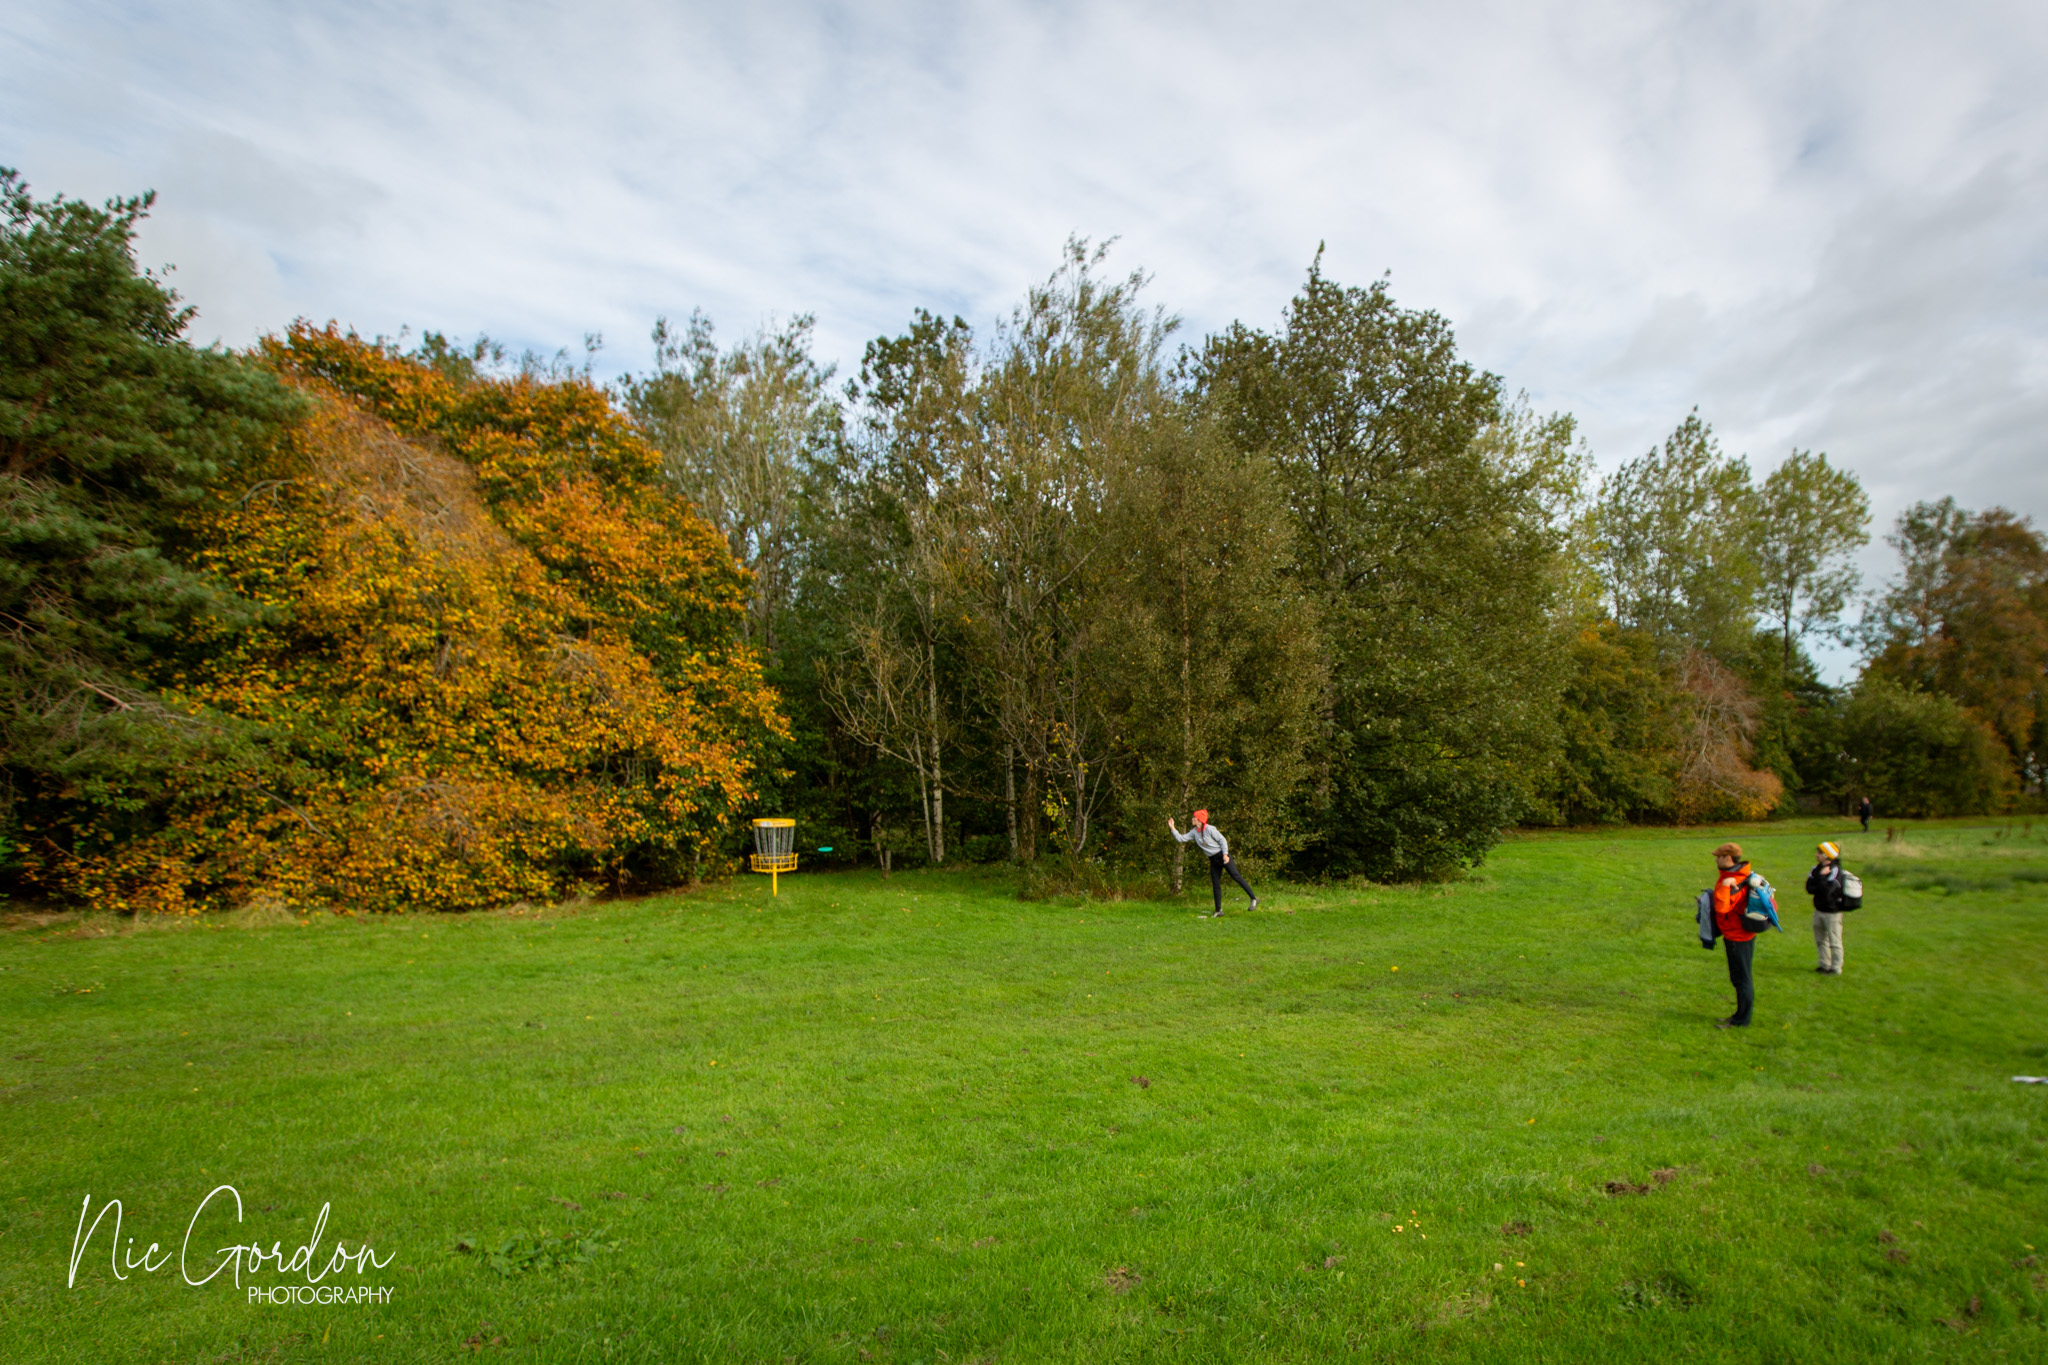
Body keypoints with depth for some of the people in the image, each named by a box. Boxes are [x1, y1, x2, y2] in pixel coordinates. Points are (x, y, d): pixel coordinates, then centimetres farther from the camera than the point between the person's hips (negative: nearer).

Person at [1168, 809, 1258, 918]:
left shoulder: (1209, 829, -15)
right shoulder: (1194, 832, 6)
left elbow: (1222, 840, -13)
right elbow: (1181, 838, 8)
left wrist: (1225, 854, -21)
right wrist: (1172, 827, 2)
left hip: (1222, 856, -7)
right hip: (1213, 860, 7)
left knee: (1236, 876, -11)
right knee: (1215, 884, 6)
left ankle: (1254, 899, -4)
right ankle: (1218, 910, 12)